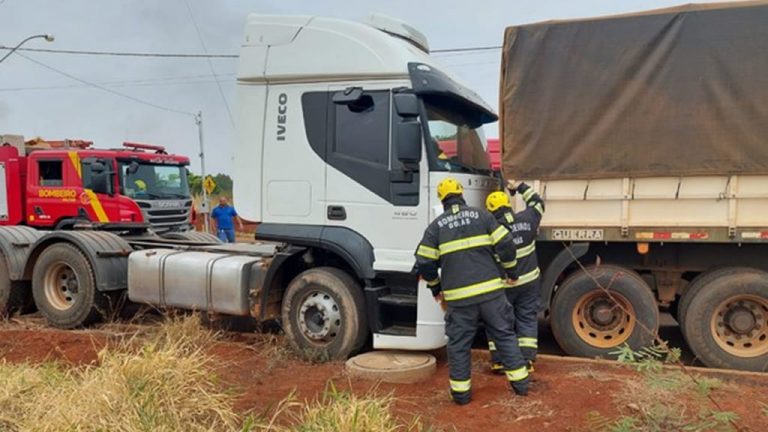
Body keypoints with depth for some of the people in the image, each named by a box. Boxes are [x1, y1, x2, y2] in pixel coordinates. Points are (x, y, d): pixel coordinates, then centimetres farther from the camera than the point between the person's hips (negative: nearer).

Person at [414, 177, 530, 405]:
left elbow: (424, 263, 1)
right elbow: (506, 245, -1)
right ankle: (520, 383, 20)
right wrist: (511, 270, 16)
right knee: (505, 335, 14)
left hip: (458, 296, -1)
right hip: (490, 290, 1)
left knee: (459, 343, 10)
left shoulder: (436, 226, 3)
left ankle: (461, 391, 16)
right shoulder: (481, 215, 4)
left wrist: (435, 288, 17)